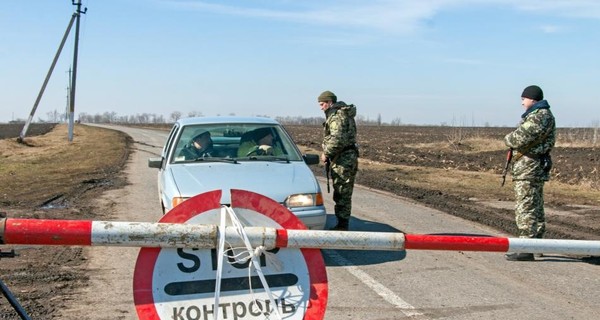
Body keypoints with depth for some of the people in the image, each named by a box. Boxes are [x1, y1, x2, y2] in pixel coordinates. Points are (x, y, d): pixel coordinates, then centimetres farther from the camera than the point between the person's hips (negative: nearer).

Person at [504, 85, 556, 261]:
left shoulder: (541, 115, -15)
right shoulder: (536, 114, 20)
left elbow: (521, 138, -22)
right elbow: (525, 137, 18)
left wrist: (508, 139, -2)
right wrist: (514, 140, -2)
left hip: (529, 168, -11)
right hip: (533, 167, 11)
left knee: (525, 209, -10)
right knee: (535, 209, 17)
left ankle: (526, 249, -10)